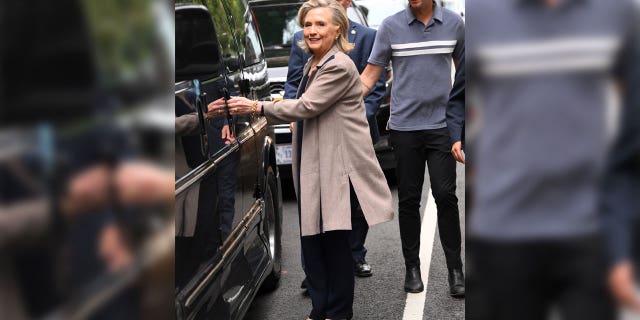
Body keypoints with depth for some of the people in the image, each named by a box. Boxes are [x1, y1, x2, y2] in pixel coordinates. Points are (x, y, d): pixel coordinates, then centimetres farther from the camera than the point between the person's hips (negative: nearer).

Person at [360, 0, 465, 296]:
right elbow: (370, 75, 2)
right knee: (408, 200, 6)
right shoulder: (391, 26, 1)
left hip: (442, 125, 0)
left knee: (445, 196, -4)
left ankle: (455, 269, 7)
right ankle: (412, 268, 18)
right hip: (404, 127, 0)